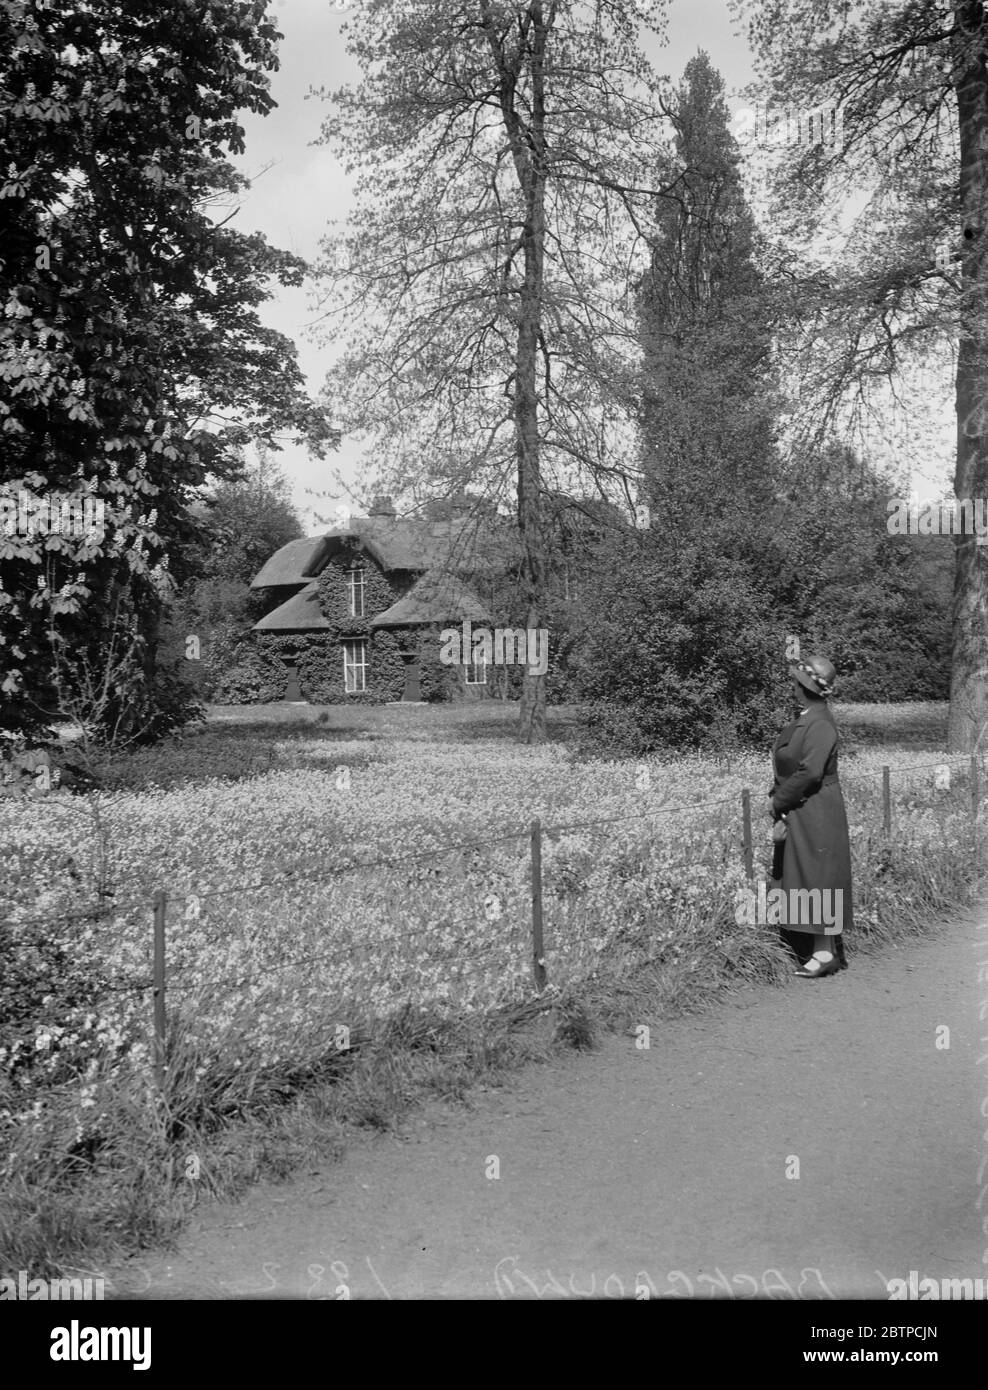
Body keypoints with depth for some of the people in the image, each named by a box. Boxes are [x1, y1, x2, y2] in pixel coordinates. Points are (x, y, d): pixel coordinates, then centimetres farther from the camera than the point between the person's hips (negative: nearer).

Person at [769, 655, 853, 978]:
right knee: (801, 880, 13)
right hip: (797, 812, 10)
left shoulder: (819, 724, -20)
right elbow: (786, 764, 15)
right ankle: (824, 948, 22)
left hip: (815, 815, -10)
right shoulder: (803, 719, 10)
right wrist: (777, 794, 1)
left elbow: (809, 772, -25)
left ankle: (824, 953, 4)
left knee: (816, 879, -3)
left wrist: (779, 802, -15)